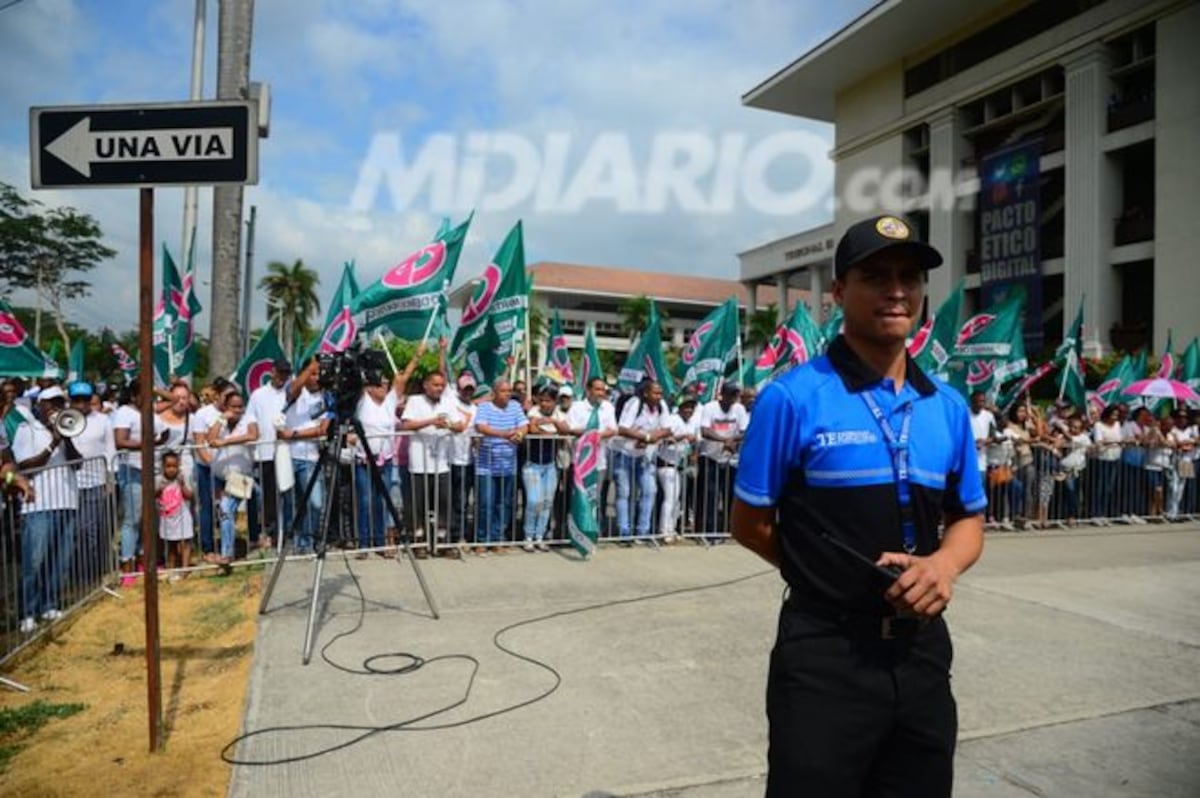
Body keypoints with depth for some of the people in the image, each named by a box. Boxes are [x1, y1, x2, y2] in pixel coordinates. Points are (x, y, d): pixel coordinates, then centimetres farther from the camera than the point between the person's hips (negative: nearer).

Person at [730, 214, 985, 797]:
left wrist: (942, 565, -7)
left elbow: (968, 519, 13)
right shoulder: (792, 398, -12)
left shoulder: (948, 406, 4)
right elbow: (750, 523, -6)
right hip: (825, 655, -5)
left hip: (922, 650, 6)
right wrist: (833, 575, -5)